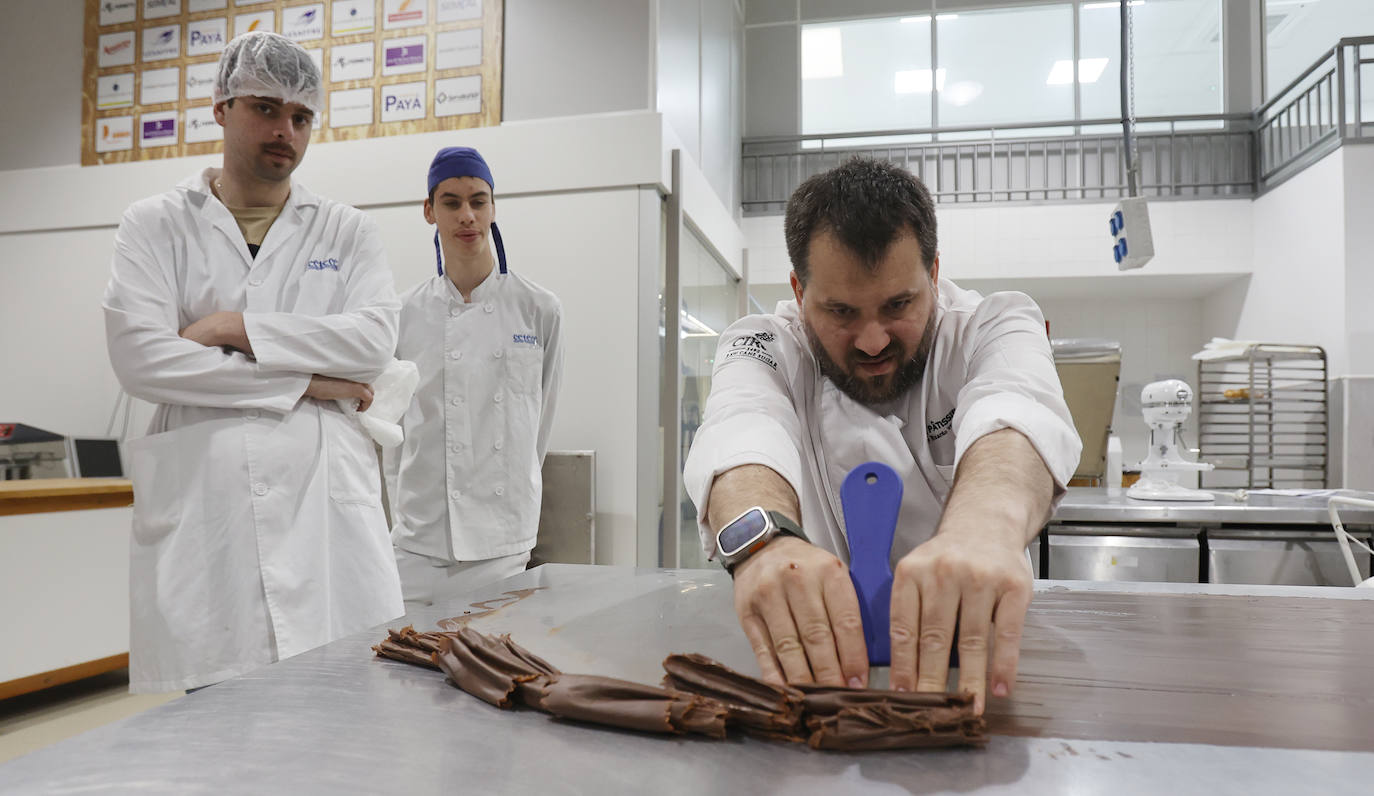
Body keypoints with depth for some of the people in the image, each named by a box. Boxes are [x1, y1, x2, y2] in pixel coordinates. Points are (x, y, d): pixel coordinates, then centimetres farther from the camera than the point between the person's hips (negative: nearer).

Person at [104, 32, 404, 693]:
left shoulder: (347, 231, 13)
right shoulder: (155, 225, 10)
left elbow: (375, 340, -4)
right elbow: (140, 358, -5)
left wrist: (236, 327, -9)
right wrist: (302, 382, -7)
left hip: (324, 493, 1)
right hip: (202, 497, 0)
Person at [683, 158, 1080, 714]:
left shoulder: (994, 327, -8)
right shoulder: (765, 346, -8)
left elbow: (1011, 408, -30)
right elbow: (744, 427, -30)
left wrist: (988, 524, -51)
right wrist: (763, 536, -51)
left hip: (969, 635, -1)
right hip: (807, 645, 2)